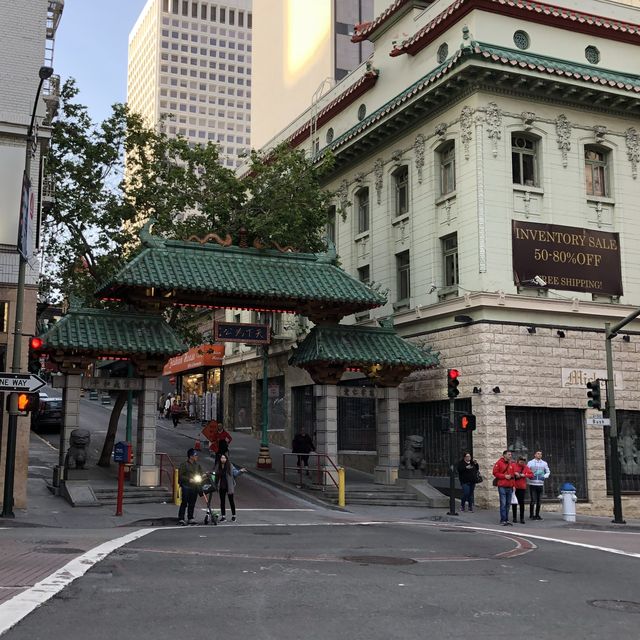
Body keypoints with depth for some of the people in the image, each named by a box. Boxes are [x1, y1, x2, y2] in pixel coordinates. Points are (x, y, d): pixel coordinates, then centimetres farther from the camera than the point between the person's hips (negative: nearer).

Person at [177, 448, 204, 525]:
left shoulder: (197, 464, 11)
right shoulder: (184, 465, -6)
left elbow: (201, 473, 20)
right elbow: (180, 476, -8)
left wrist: (202, 477, -2)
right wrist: (189, 479, -15)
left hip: (195, 487, 5)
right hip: (186, 486, -5)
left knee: (192, 504, 8)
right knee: (184, 503, -7)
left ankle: (190, 518, 15)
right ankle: (181, 519, -4)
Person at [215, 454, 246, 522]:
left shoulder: (230, 466, -8)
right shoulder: (218, 467, 3)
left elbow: (235, 473, -12)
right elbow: (216, 476, 9)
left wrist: (240, 471, -28)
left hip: (229, 487, -3)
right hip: (221, 487, 3)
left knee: (231, 501, 5)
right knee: (222, 501, 8)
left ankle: (233, 516, 16)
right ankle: (223, 516, 17)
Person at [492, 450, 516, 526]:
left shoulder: (512, 464, 14)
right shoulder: (499, 463, -3)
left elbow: (513, 473, 21)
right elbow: (495, 473, -6)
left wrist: (511, 476, 2)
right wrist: (504, 476, -12)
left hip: (510, 486, 6)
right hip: (502, 486, -6)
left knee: (508, 503, 8)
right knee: (503, 503, -8)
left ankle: (506, 519, 15)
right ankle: (503, 520, -5)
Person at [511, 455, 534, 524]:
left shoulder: (525, 467, 5)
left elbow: (531, 474, 1)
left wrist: (524, 475, -12)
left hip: (522, 487, 1)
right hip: (514, 487, -1)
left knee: (521, 503, 1)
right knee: (514, 503, 6)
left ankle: (522, 518, 6)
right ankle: (514, 517, 15)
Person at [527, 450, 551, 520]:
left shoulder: (544, 463, 12)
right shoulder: (530, 463, 4)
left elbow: (548, 472, 20)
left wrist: (545, 476, 1)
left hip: (541, 484, 3)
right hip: (532, 484, -3)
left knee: (539, 500, 6)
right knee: (533, 500, -7)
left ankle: (537, 515, 16)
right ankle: (531, 515, 1)